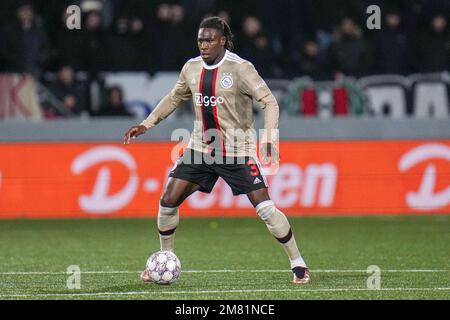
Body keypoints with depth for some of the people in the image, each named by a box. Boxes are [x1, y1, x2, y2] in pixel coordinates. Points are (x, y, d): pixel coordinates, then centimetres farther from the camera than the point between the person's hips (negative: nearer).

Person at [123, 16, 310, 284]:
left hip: (237, 151, -5)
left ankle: (298, 264, 1)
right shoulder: (192, 68, 4)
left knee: (265, 208, -13)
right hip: (201, 148, 5)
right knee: (168, 202, -1)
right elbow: (175, 98, 21)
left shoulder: (240, 68, -14)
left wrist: (269, 136, -30)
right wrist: (146, 125, 17)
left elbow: (269, 101, -17)